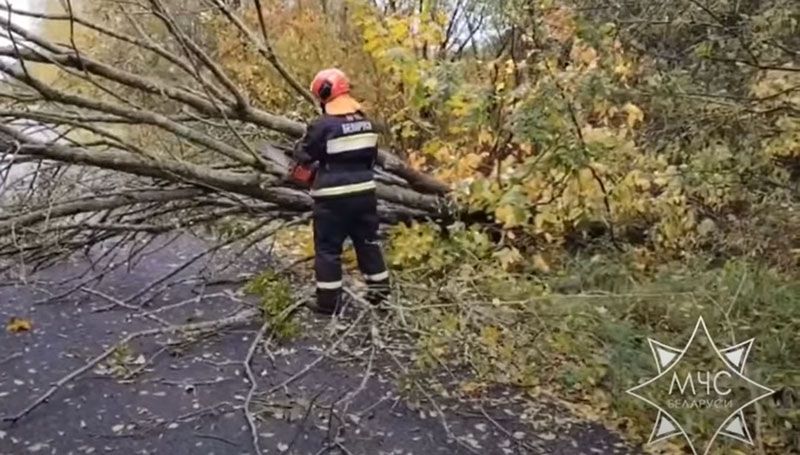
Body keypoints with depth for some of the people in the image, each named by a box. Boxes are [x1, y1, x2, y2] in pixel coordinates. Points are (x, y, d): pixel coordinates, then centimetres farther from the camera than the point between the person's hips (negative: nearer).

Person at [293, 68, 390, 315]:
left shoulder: (323, 125, -16)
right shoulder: (366, 122, 6)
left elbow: (304, 155, -4)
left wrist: (302, 142, 17)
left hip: (333, 198, -6)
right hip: (364, 192, 6)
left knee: (327, 249, 5)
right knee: (368, 242, 18)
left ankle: (329, 302, 10)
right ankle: (379, 291, 26)